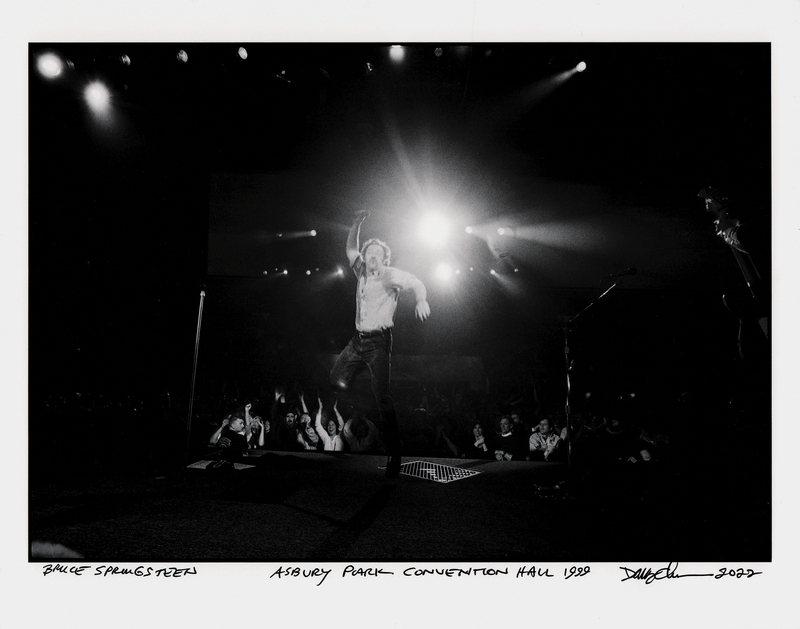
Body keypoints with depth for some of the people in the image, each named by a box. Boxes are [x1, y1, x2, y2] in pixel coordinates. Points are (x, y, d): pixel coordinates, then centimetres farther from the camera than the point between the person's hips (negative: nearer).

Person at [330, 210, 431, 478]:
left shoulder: (389, 275, -7)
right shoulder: (362, 272, 11)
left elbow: (415, 283, -20)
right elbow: (351, 248, 21)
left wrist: (421, 299, -42)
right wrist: (357, 224, 6)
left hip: (378, 341, -7)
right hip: (357, 339, 7)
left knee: (382, 396, -11)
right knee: (336, 379, 11)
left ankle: (393, 453, -5)